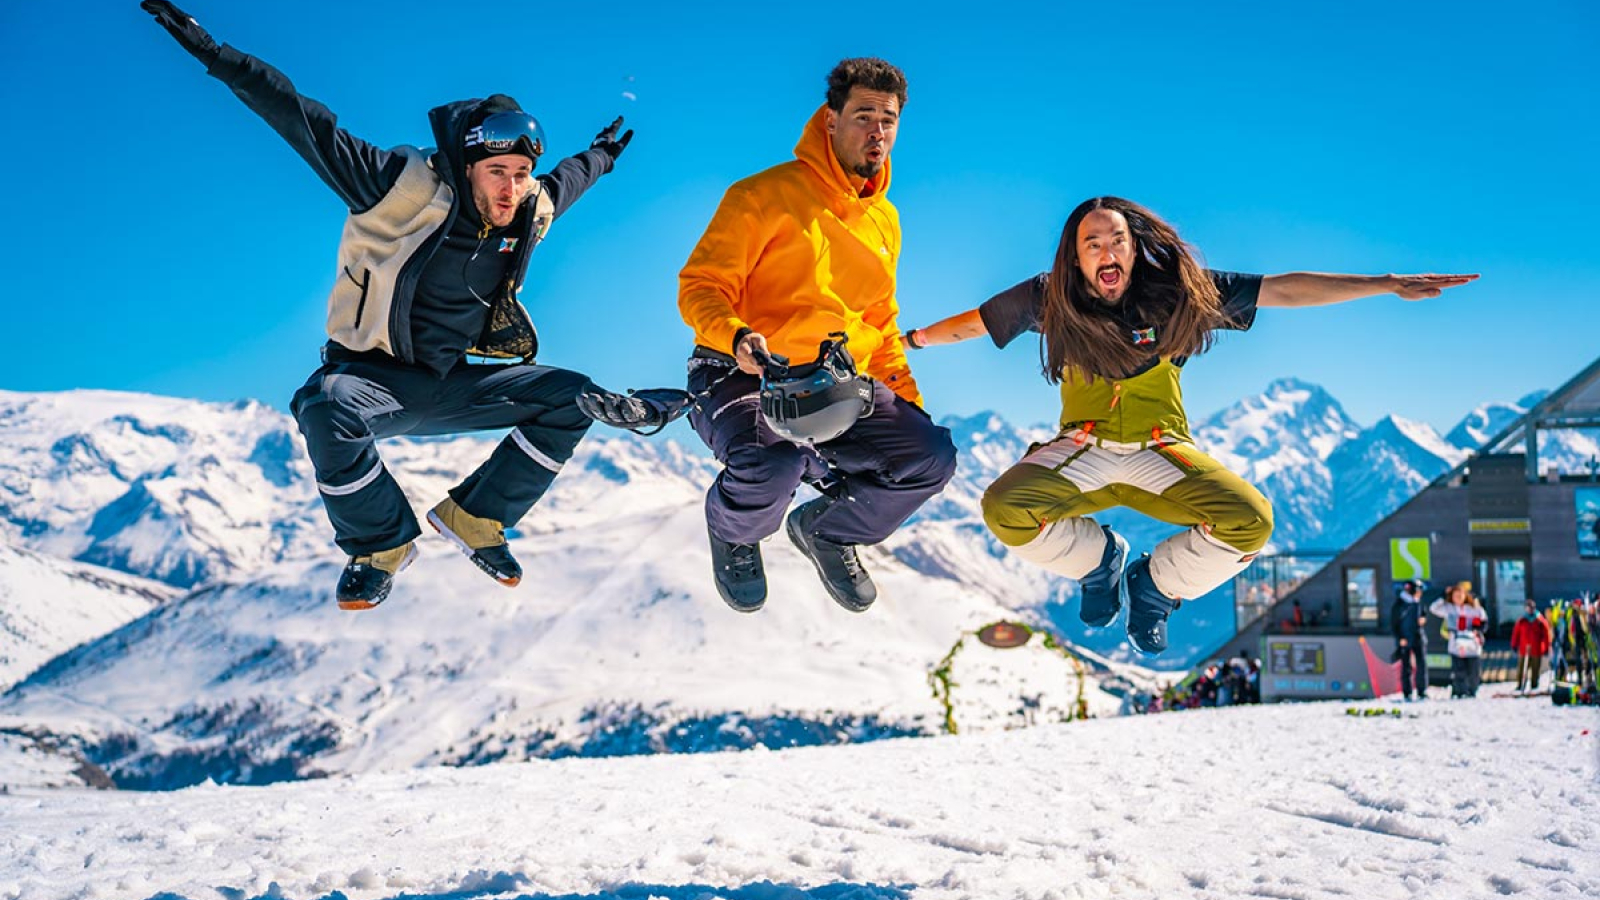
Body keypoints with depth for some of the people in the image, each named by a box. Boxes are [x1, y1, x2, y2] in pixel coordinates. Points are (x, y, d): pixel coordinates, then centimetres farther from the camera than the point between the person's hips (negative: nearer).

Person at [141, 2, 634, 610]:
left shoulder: (530, 211, 0)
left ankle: (474, 518, 1)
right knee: (327, 406, -40)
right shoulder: (409, 190, -17)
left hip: (450, 387, 5)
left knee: (574, 397, -11)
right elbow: (306, 124, -20)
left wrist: (599, 157, 47)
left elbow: (563, 184, 26)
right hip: (373, 376, -5)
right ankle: (382, 545, -15)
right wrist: (212, 52, -24)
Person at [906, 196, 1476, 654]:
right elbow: (973, 323, 15)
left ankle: (1154, 585, 6)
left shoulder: (1176, 293, -6)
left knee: (1252, 521, -28)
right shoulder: (1049, 299, -3)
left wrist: (1390, 284, -11)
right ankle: (1100, 559, 7)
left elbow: (1285, 290, -7)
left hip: (1161, 451, 0)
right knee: (1002, 510, -29)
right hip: (1084, 449, 1)